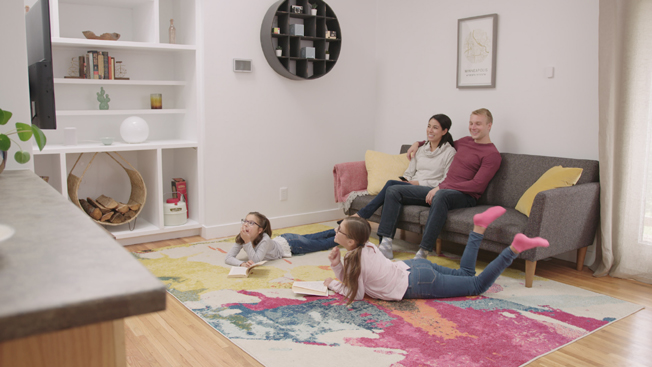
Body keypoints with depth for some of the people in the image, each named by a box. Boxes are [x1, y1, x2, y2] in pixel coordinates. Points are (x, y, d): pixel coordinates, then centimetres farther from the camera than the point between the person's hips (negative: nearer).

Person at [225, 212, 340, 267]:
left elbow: (256, 260, -46)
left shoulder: (265, 240, -41)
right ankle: (336, 231, 49)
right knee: (314, 238, 27)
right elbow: (228, 258, -28)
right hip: (282, 238, 6)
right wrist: (242, 263, -48)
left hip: (290, 244, -6)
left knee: (323, 244, 14)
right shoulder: (241, 238, -25)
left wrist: (247, 242, -52)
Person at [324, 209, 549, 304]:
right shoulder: (363, 248, 2)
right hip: (414, 268, 8)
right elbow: (349, 279, 12)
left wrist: (332, 284, -4)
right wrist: (336, 265, -5)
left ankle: (515, 248, -1)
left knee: (478, 285, 4)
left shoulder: (357, 258, -22)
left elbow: (356, 294, -16)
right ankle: (479, 227, 18)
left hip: (420, 283, -8)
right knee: (465, 273, 26)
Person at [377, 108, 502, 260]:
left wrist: (441, 188, -18)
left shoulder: (492, 155, -3)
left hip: (464, 196, -8)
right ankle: (386, 244, -16)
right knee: (393, 192, -3)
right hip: (441, 189, 8)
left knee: (441, 196, -44)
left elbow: (477, 185, -14)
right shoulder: (465, 141, 19)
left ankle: (422, 253, -43)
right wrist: (418, 143, 31)